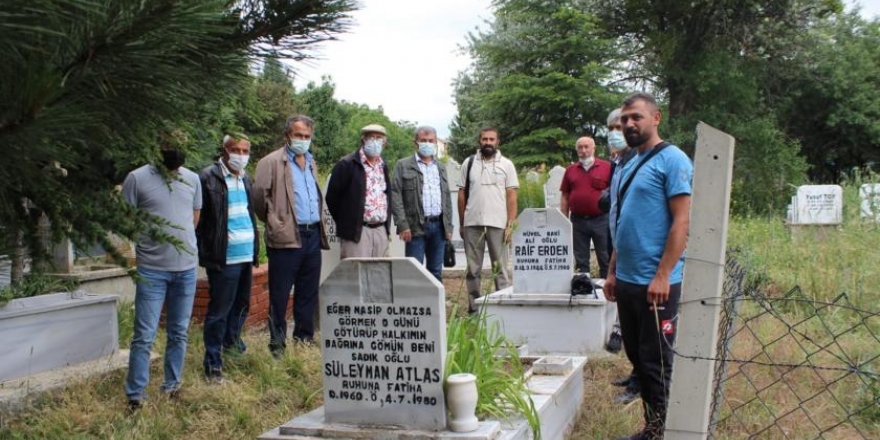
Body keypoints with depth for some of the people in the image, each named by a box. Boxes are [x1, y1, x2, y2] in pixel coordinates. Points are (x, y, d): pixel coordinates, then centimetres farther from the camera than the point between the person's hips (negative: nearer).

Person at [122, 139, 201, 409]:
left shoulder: (192, 179, 8)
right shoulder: (138, 178, -5)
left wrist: (182, 241, 6)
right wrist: (149, 236, -4)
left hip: (187, 267, 4)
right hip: (151, 268, -4)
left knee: (179, 333, 13)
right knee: (144, 336, -2)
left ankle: (172, 387, 26)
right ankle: (135, 396, 9)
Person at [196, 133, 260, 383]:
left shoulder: (245, 179, 14)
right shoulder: (208, 177, -9)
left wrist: (255, 250, 16)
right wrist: (206, 254, -13)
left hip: (246, 254, 8)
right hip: (224, 257, -7)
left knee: (241, 305, 19)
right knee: (219, 311, -2)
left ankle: (232, 342, 39)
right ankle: (213, 364, 8)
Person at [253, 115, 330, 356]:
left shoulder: (311, 162, 18)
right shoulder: (272, 162, -4)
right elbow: (259, 195, -11)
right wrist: (274, 223, -5)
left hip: (313, 235, 7)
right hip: (287, 237, -6)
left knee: (309, 292, 12)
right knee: (280, 294, 0)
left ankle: (305, 337, 23)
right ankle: (277, 344, 10)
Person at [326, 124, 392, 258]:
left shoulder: (383, 166, 15)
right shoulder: (347, 164, -7)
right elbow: (332, 197, -5)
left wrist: (387, 225, 16)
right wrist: (345, 222, 2)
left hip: (381, 230, 6)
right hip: (357, 231, -6)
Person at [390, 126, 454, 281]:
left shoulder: (441, 168, 19)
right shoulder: (403, 165, 2)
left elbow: (447, 198, 19)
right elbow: (395, 195, -5)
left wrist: (448, 227, 11)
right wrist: (403, 225, -13)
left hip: (439, 226, 5)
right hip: (416, 226, -5)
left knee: (436, 272, 9)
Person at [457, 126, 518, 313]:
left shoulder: (506, 165, 4)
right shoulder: (469, 163, 9)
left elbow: (511, 197, 1)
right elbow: (462, 194, 9)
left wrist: (510, 225, -7)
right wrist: (461, 224, 6)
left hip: (498, 224, -2)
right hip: (472, 224, 2)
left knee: (500, 267, 2)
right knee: (473, 268, 7)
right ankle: (473, 308, 15)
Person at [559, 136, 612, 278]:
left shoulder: (607, 167, -2)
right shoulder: (570, 170, 7)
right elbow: (564, 197, 9)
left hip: (601, 220, -3)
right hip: (578, 221, 3)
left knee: (605, 259, 5)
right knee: (580, 260, 11)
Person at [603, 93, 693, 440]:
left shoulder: (672, 160, -10)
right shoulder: (629, 166, 15)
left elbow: (682, 222, -16)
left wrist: (662, 276, -21)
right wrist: (613, 272, 16)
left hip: (655, 283, -8)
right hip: (627, 281, 8)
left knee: (657, 362, 1)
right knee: (637, 357, 16)